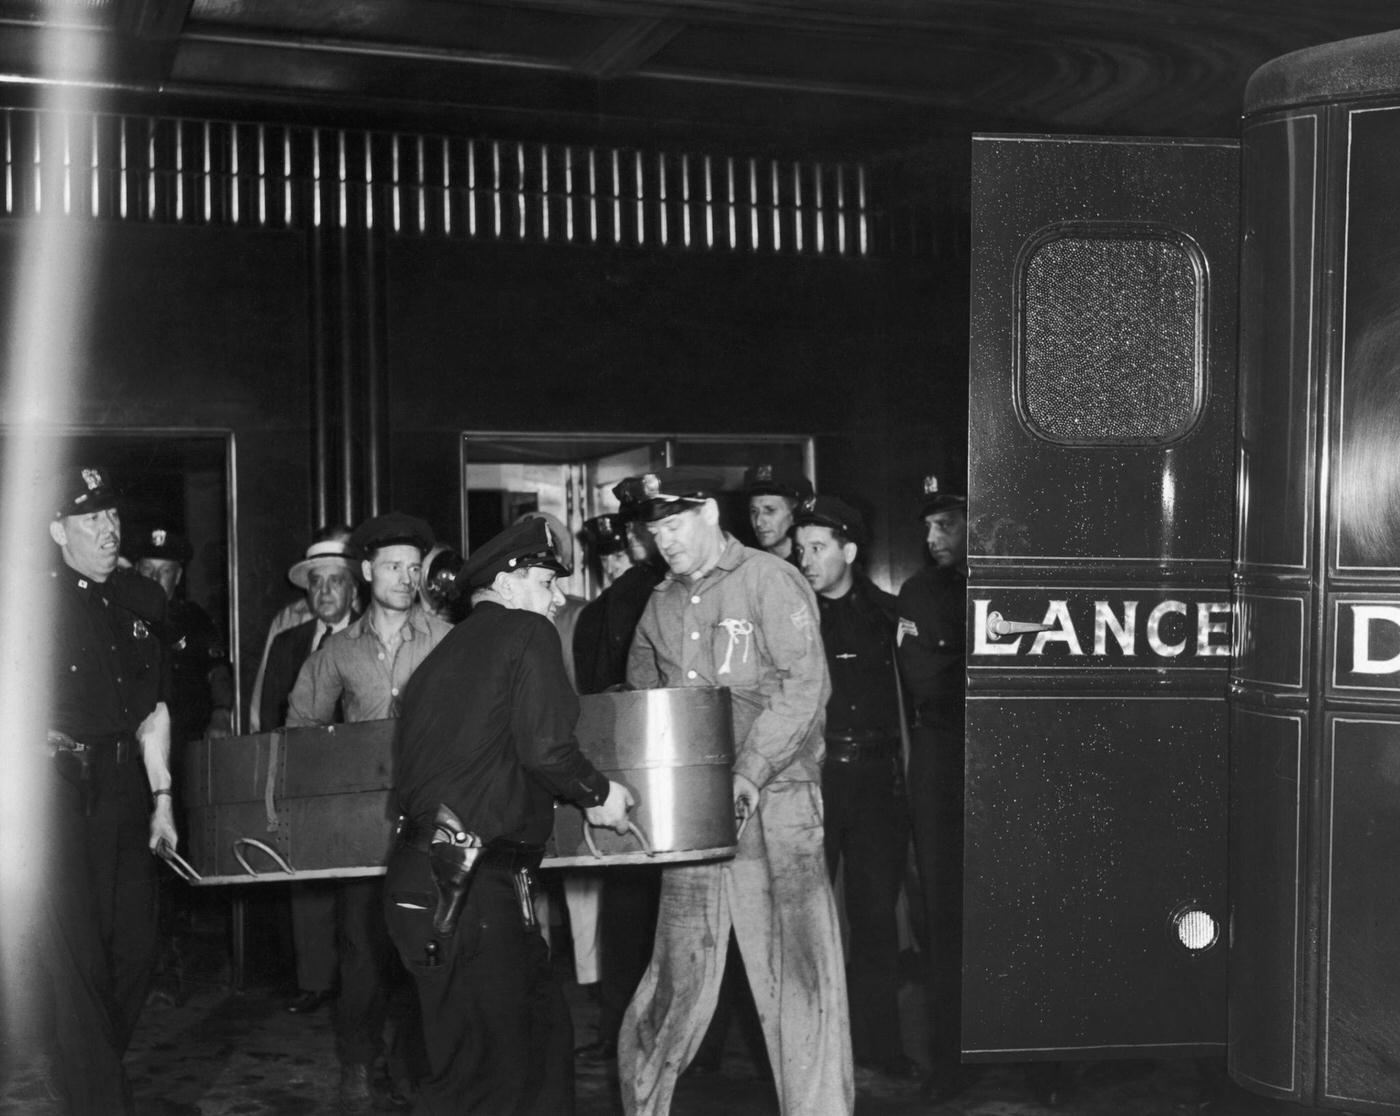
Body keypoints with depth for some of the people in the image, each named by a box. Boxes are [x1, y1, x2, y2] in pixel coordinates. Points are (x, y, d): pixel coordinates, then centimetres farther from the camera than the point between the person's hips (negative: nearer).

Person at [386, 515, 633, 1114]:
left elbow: (409, 765, 18)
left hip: (418, 873, 9)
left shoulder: (447, 650, 20)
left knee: (541, 1025, 17)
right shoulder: (527, 633, -3)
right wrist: (596, 794, 1)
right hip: (474, 884, -9)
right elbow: (545, 746, -15)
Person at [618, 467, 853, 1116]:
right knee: (682, 971, 6)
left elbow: (805, 686, -12)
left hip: (774, 800, -4)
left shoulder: (770, 582, -3)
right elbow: (641, 699, 24)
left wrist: (747, 776, -19)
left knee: (797, 966, -4)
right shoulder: (660, 605, 15)